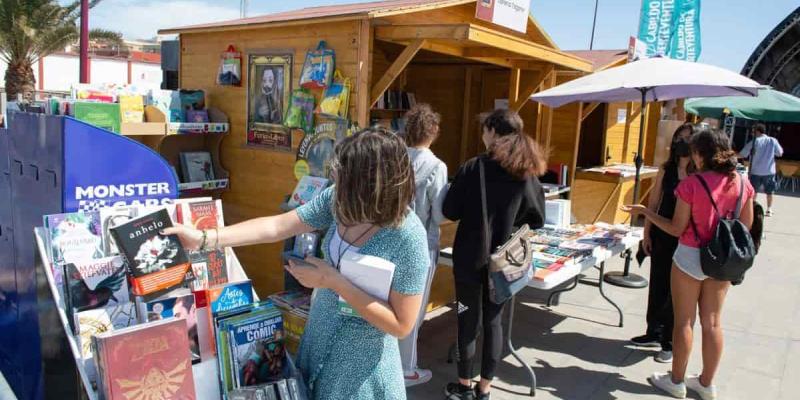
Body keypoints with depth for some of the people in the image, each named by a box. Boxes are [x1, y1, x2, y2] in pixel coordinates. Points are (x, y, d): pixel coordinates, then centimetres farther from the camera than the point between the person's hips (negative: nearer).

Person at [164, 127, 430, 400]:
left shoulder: (408, 239, -29)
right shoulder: (338, 198, -13)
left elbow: (402, 325, -24)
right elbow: (277, 226, -7)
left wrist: (334, 282, -27)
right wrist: (205, 238, -13)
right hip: (318, 339, 6)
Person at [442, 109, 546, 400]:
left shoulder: (473, 167, -14)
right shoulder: (528, 173, -3)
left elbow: (449, 211, -7)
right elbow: (537, 220, 4)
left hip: (470, 258, -3)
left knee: (468, 322, 11)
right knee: (493, 322, 15)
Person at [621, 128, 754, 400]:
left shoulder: (691, 184, -18)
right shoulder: (743, 184, -4)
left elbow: (676, 229, -14)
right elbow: (746, 226, 4)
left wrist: (644, 211, -4)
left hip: (690, 258, -4)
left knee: (684, 321, 9)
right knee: (712, 322, 15)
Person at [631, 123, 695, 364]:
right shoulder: (666, 170, 3)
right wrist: (647, 233, 7)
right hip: (662, 236, 4)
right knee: (657, 285, 15)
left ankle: (670, 342, 19)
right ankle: (654, 333, 32)